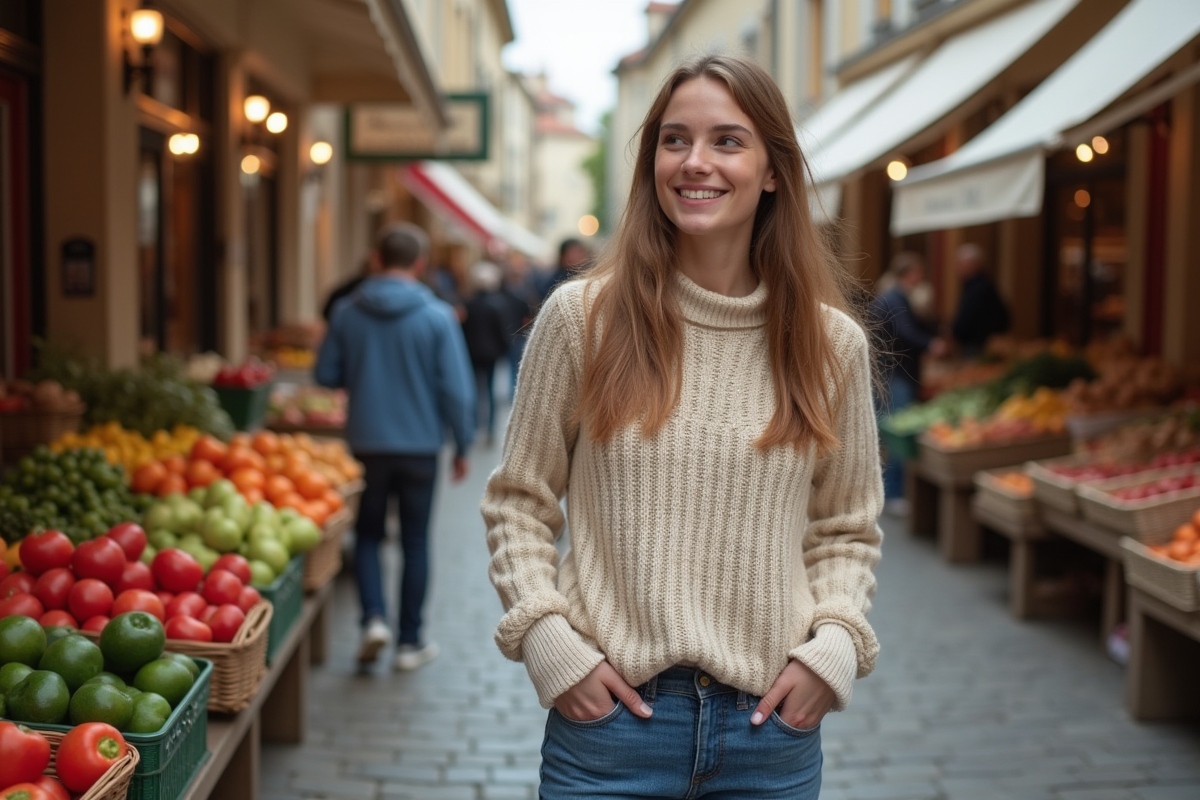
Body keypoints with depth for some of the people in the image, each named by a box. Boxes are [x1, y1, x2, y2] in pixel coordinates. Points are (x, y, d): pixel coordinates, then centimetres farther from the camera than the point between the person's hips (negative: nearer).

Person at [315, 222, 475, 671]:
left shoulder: (347, 313, -3)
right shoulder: (436, 317, -9)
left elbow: (325, 375, 2)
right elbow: (456, 389, -9)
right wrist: (462, 446, 2)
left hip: (366, 444, 1)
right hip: (419, 445, -1)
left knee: (368, 535, 17)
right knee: (415, 542, 10)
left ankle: (374, 618, -3)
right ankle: (410, 642, 15)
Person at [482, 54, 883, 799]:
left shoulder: (831, 343, 0)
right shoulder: (582, 317, -4)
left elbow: (847, 529, 10)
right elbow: (518, 501, 3)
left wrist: (834, 644, -6)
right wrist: (547, 640, -8)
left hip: (772, 721, 2)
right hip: (609, 711, -1)